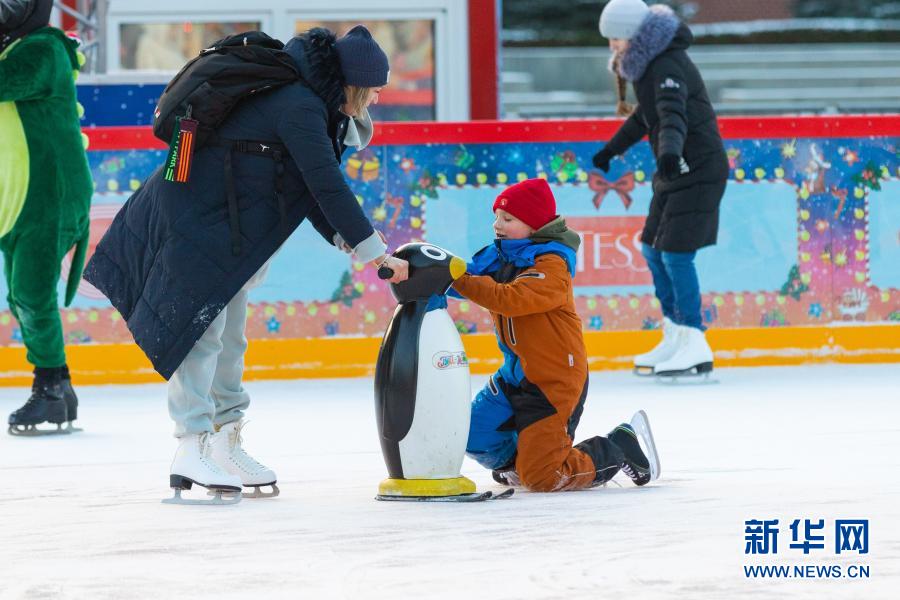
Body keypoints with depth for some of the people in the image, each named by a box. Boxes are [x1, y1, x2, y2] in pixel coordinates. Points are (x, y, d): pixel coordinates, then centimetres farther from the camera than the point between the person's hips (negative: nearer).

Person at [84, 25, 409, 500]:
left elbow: (310, 189, 12)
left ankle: (224, 444, 21)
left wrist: (347, 239, -2)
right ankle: (192, 449, -13)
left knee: (228, 336, 14)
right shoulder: (301, 109, -22)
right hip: (196, 223, -11)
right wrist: (375, 252, -20)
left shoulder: (304, 100, 10)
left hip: (224, 225, 11)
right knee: (201, 329, -12)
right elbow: (328, 187, -25)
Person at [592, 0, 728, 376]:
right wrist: (613, 148, 41)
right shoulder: (647, 65, 10)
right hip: (673, 172, 10)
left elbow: (673, 115, -39)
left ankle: (695, 348, -10)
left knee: (675, 254, -14)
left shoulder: (667, 66, -21)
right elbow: (646, 116, 28)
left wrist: (670, 151, -57)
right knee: (652, 249, 14)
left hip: (698, 169, -10)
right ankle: (675, 338, 23)